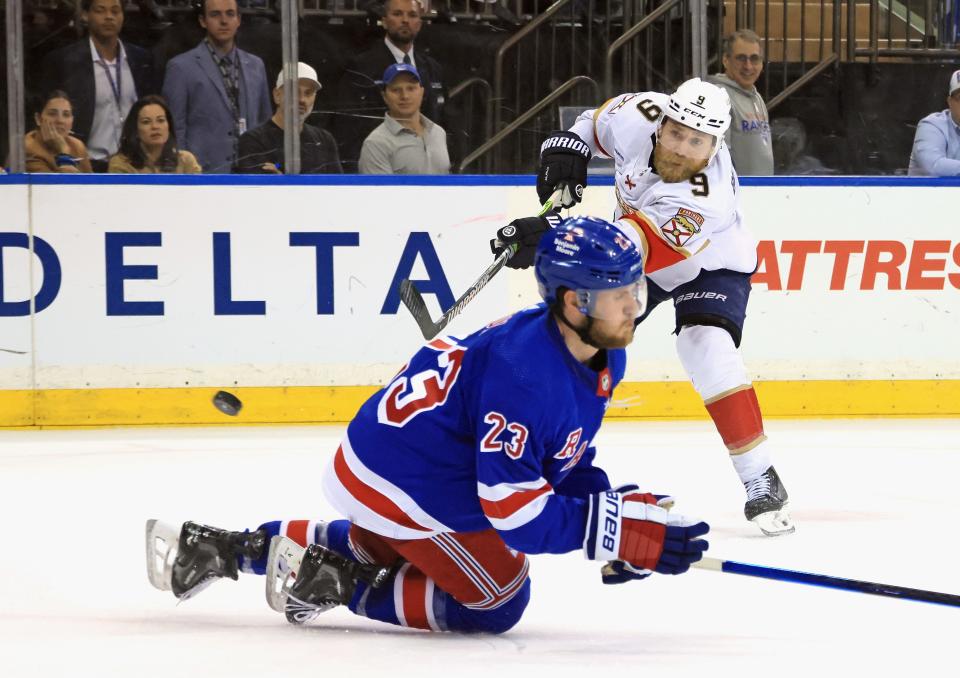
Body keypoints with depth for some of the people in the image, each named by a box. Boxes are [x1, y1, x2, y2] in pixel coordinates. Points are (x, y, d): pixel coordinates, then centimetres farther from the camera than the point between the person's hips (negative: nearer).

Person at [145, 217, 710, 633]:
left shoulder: (603, 354, -2)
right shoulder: (527, 376, -33)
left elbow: (568, 462, 10)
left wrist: (619, 509, -6)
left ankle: (222, 548, 28)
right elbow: (515, 512, -32)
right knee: (495, 602, 0)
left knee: (377, 550, 35)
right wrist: (624, 532, -33)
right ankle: (338, 584, -1)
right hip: (407, 484, -10)